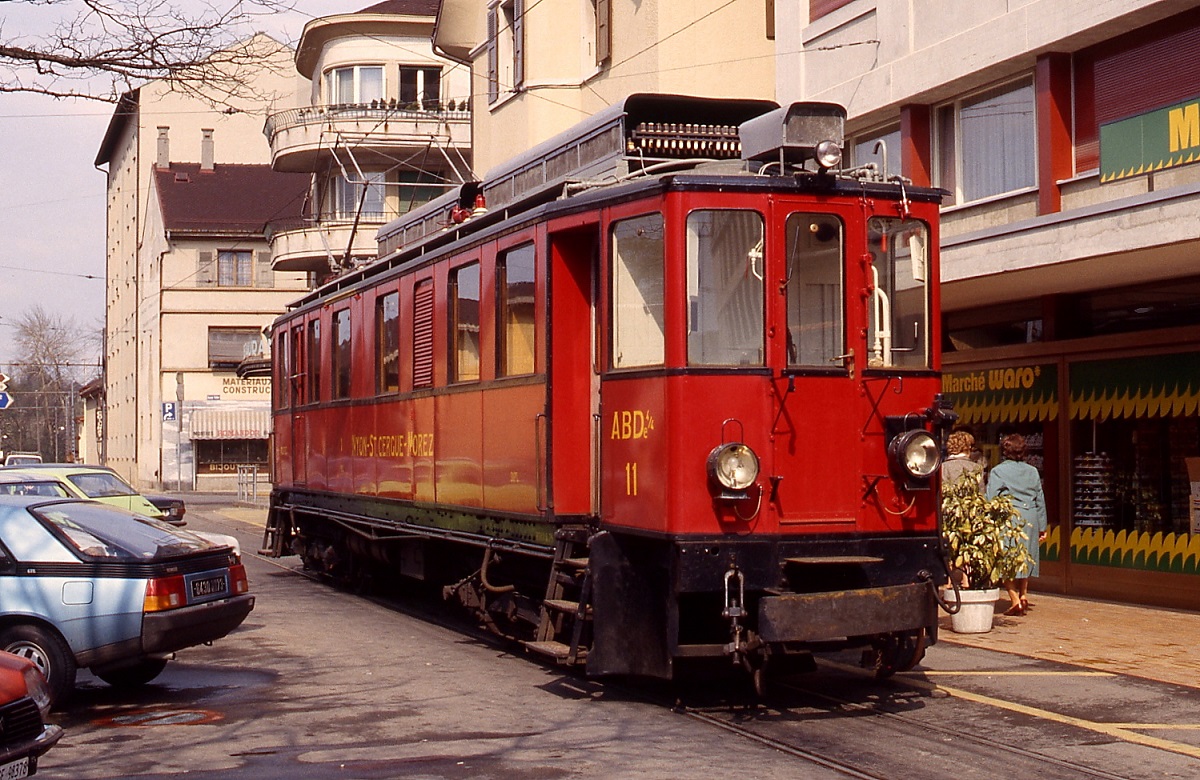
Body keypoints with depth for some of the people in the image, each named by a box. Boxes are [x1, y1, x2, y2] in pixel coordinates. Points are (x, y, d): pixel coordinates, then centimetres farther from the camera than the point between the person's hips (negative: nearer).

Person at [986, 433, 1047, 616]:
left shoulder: (997, 471, -3)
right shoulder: (1032, 471, 10)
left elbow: (991, 500, -6)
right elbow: (1040, 500, 14)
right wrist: (1042, 527, 21)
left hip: (1007, 518, -4)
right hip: (1030, 518, 4)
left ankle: (1015, 599, -7)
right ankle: (1024, 594, 12)